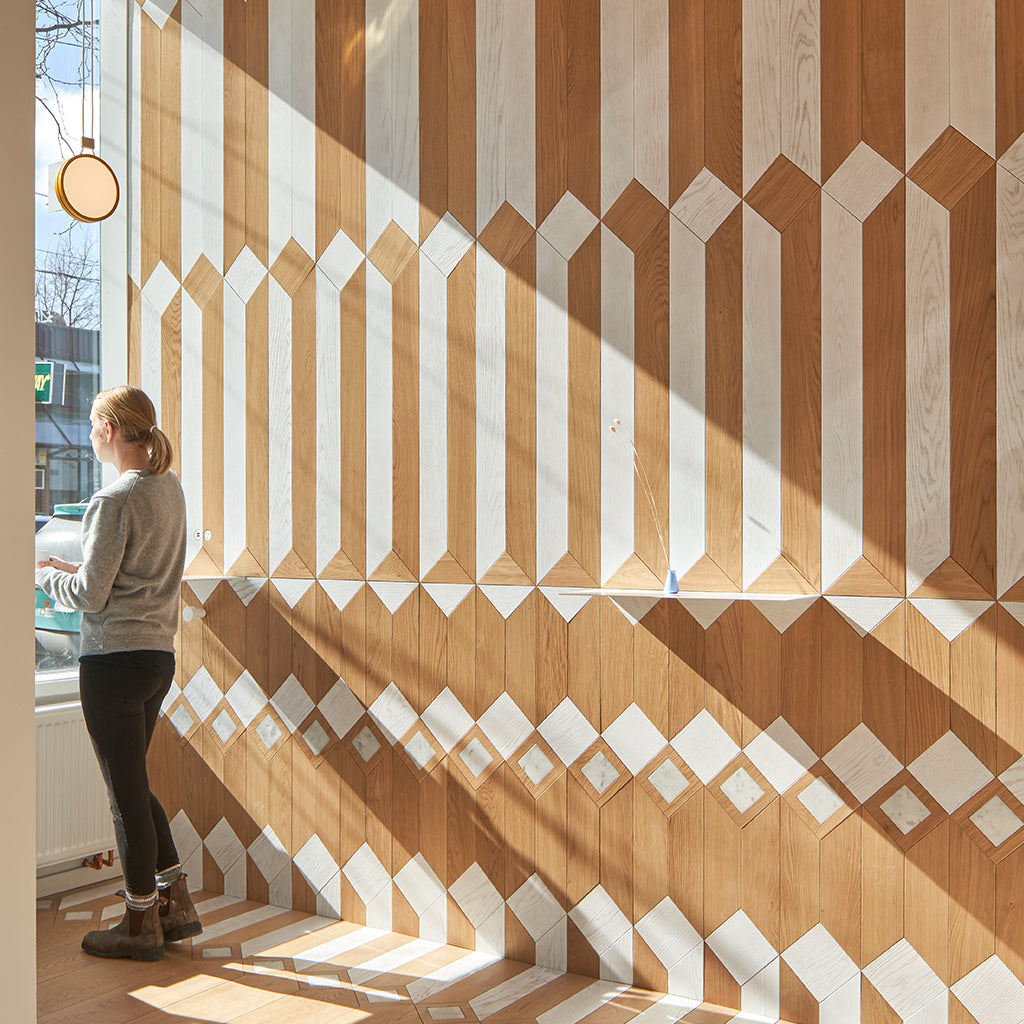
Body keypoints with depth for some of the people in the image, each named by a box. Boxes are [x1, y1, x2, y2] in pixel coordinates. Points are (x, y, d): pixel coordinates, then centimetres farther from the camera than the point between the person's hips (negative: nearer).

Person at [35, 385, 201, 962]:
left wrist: (44, 575, 4)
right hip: (160, 655, 8)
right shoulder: (170, 488, 9)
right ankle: (177, 904, 24)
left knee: (127, 793, 3)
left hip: (115, 660, -8)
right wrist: (71, 568, 16)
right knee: (136, 784, 20)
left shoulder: (114, 501, -16)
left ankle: (141, 925, 16)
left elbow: (89, 595, -14)